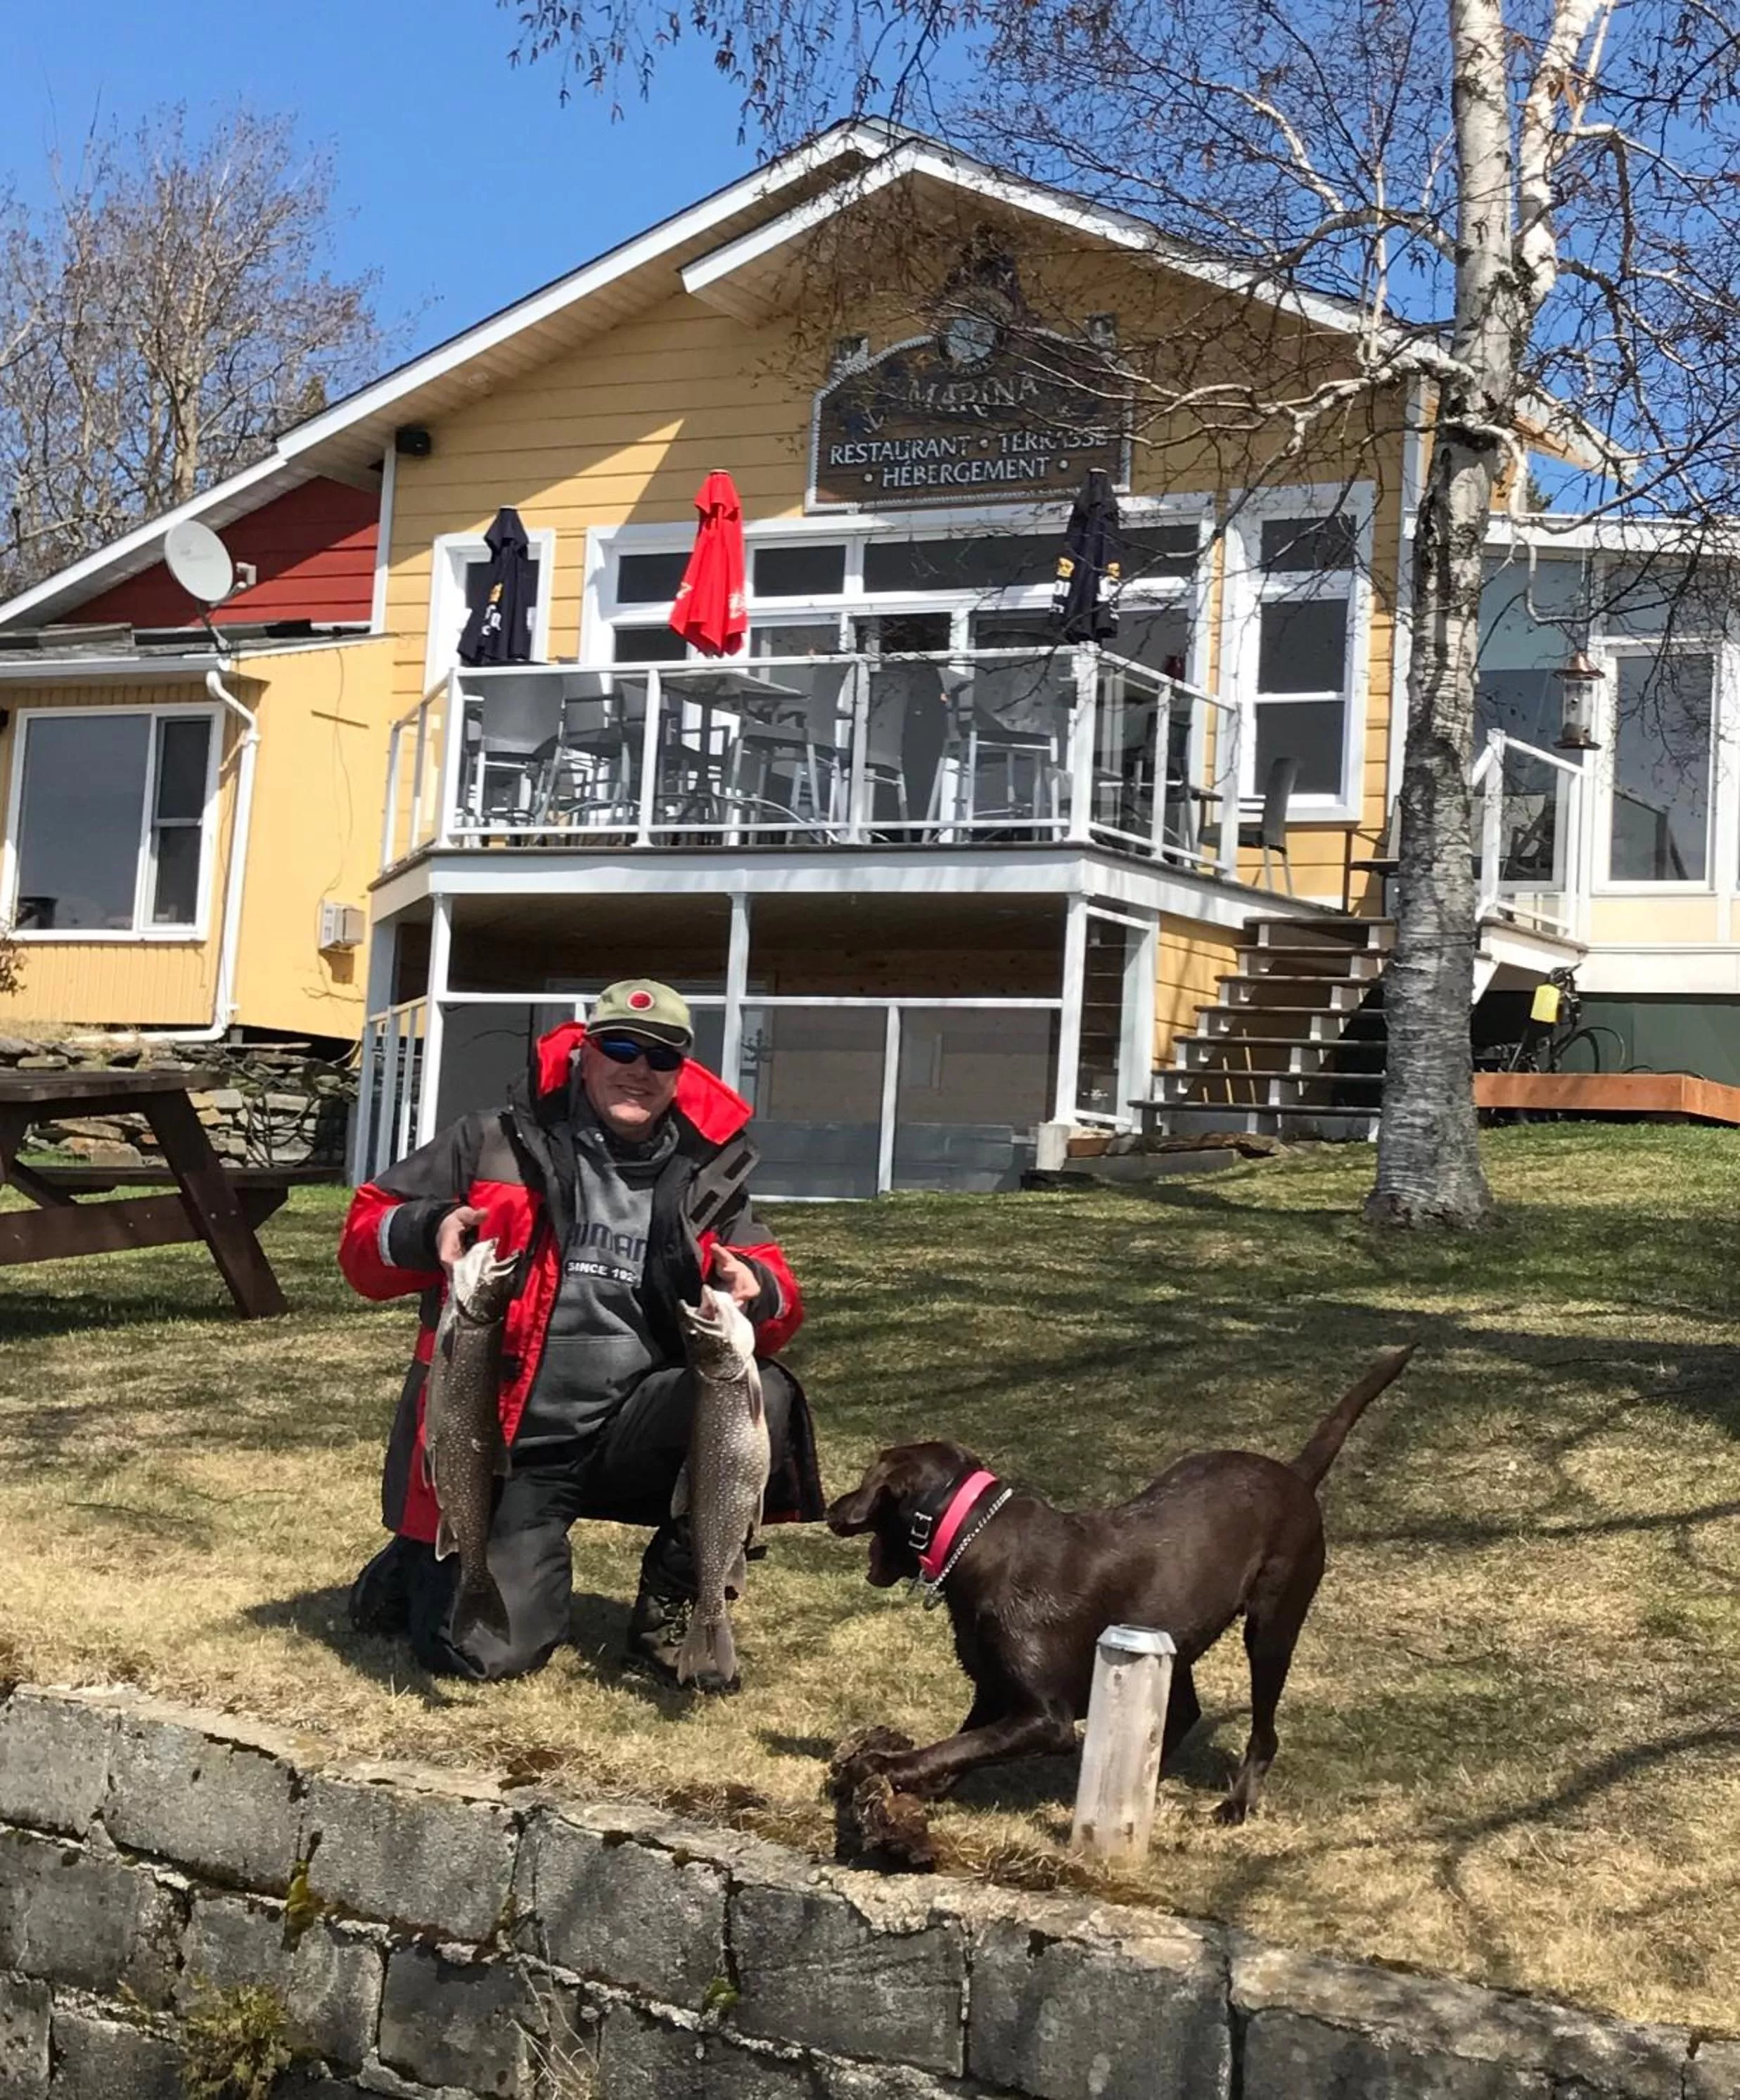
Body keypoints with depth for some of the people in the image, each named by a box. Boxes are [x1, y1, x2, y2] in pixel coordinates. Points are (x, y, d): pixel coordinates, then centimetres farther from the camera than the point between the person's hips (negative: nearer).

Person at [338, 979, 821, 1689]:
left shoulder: (706, 1174, 7)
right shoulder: (498, 1142, 0)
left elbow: (779, 1304, 5)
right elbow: (364, 1236, 4)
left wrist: (755, 1288, -19)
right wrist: (428, 1230, -19)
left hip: (632, 1428, 2)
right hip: (506, 1447, -2)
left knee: (763, 1397, -26)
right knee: (488, 1650, -17)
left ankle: (671, 1605, -5)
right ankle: (421, 1566, 21)